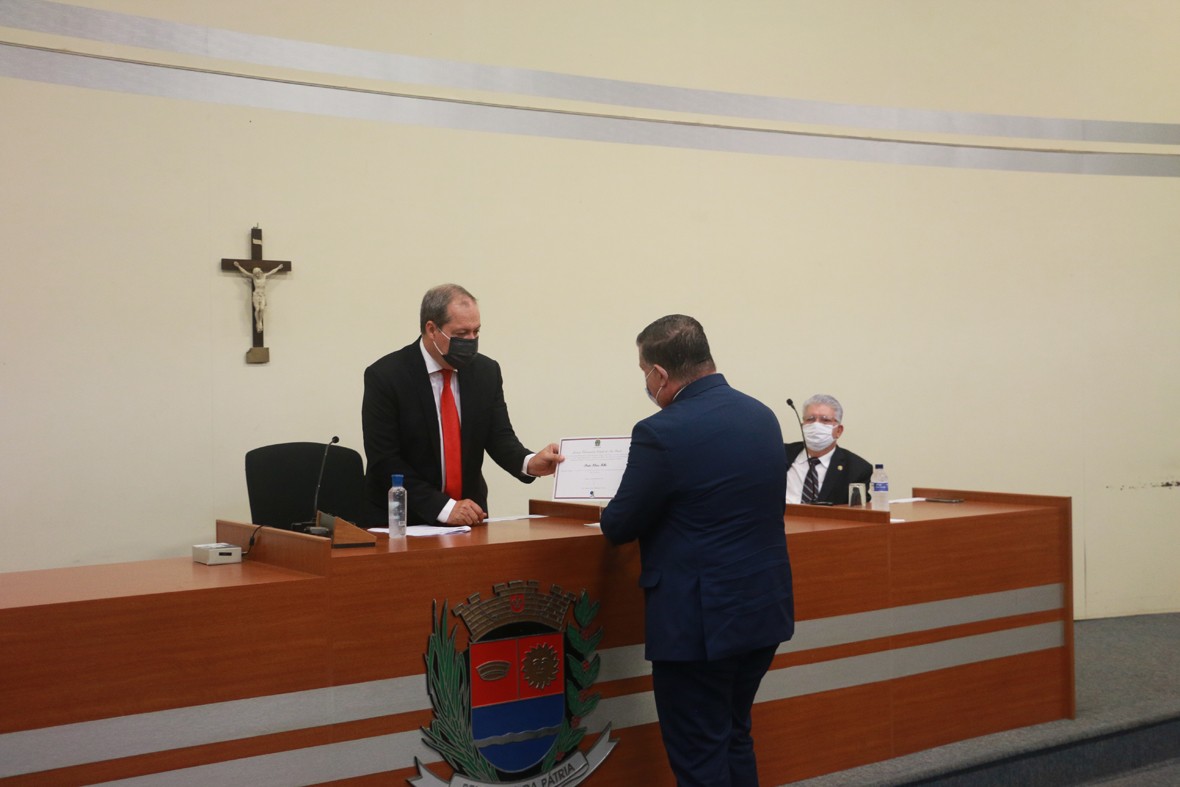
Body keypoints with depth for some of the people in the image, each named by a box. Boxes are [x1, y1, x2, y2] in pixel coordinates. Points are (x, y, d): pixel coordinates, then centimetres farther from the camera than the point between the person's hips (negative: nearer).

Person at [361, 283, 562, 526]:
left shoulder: (487, 371, 3)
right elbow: (384, 461, -13)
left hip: (468, 515, 3)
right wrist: (444, 507, -20)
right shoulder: (385, 376, -10)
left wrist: (529, 463, -20)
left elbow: (499, 437, 2)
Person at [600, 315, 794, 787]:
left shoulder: (662, 433, -18)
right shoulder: (763, 416, 5)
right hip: (765, 607, 8)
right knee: (734, 739, 22)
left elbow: (618, 527, -9)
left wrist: (614, 512, 14)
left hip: (699, 620, -8)